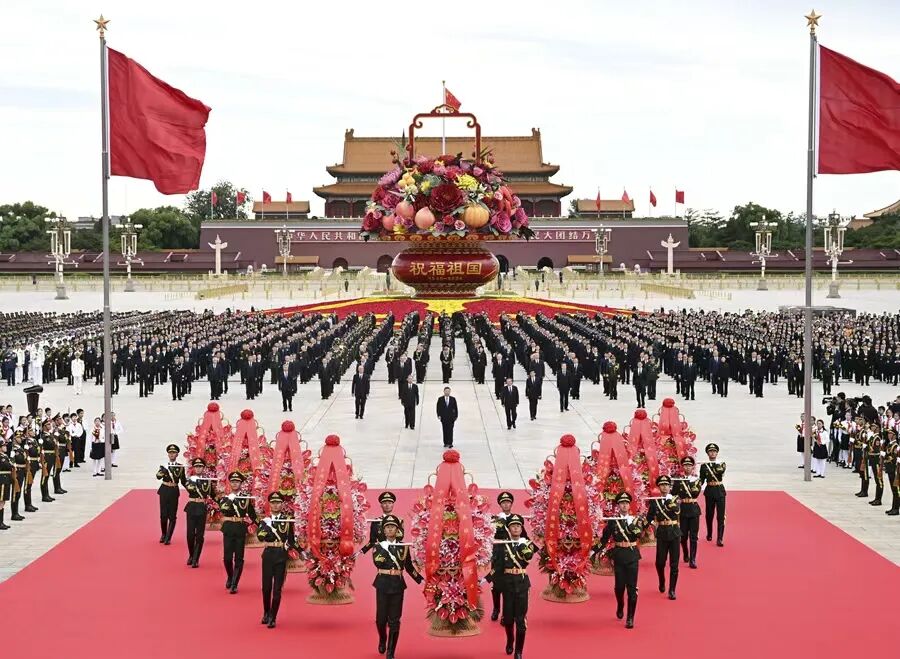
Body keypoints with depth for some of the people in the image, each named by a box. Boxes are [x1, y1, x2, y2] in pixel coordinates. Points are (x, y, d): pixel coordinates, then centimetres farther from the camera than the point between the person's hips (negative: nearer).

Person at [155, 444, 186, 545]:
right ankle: (163, 535, 25)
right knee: (163, 514, 4)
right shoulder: (164, 465, 2)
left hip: (174, 492, -1)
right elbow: (158, 477, -15)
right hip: (164, 491, 1)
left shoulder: (180, 467, 3)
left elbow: (183, 481, 8)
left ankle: (168, 538, 2)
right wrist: (163, 470, -35)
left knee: (172, 516, -3)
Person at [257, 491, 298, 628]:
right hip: (268, 555, 1)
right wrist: (267, 524, -23)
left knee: (277, 588, -3)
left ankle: (272, 618, 3)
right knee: (266, 587, 7)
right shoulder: (265, 520, 4)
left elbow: (292, 540, 16)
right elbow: (260, 536, -14)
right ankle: (266, 613, 27)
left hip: (281, 557, -1)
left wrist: (288, 546, 1)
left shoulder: (288, 520, 5)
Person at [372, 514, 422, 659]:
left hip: (397, 585, 1)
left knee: (394, 620, -1)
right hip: (383, 584, -1)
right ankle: (382, 640, 35)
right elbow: (377, 563, -15)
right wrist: (386, 548, -21)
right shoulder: (378, 546, 2)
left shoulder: (403, 547, 6)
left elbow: (409, 567, 14)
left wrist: (422, 581, 10)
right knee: (381, 618, 3)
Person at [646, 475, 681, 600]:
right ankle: (662, 583, 33)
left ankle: (672, 590, 6)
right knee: (660, 562, 4)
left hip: (674, 534, -1)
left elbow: (677, 511, -22)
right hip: (662, 534, 1)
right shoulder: (654, 502, 2)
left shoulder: (675, 500, -1)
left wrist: (672, 504, -41)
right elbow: (649, 518, 3)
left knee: (674, 564, -2)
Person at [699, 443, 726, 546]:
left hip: (720, 491, -1)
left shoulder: (721, 464, 3)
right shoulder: (704, 465, 5)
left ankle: (720, 538, -10)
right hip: (709, 491, 1)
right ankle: (709, 534, 32)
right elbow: (701, 480, 5)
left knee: (721, 515, -8)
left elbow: (721, 471, -19)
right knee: (709, 514, 10)